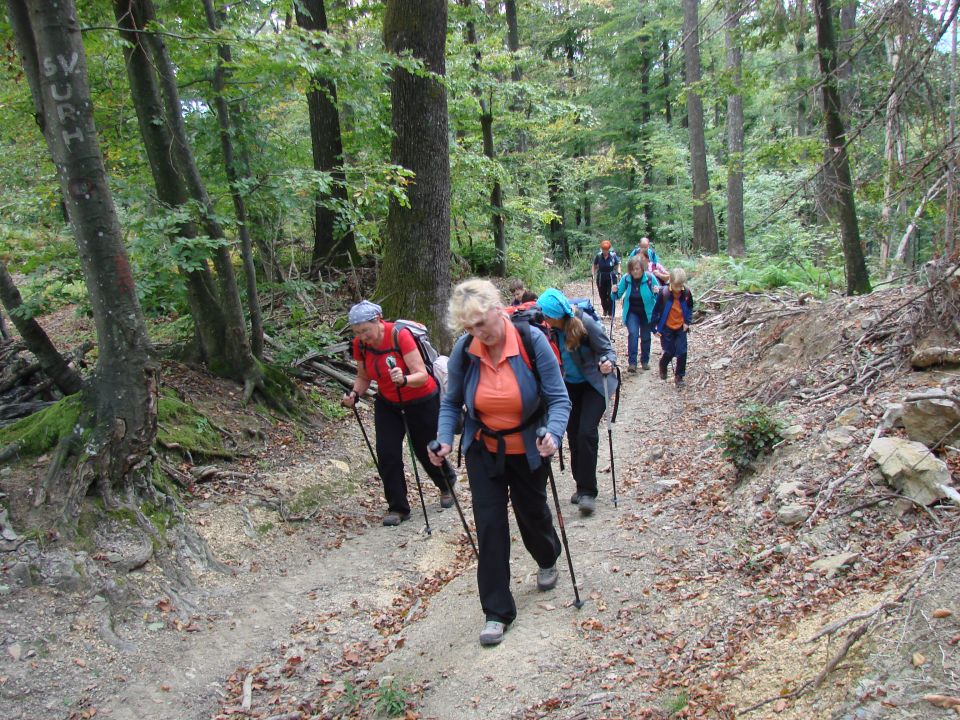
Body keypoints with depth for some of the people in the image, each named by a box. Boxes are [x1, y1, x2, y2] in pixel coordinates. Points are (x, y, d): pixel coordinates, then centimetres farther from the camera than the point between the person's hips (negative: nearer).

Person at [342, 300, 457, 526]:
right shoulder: (360, 344, -13)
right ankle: (397, 507, 8)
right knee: (387, 453, -8)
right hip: (387, 403, 4)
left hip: (421, 401, -4)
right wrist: (354, 393, -19)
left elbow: (422, 375, -32)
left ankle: (447, 483, 45)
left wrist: (403, 380, -52)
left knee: (425, 450, 12)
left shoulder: (400, 335, -30)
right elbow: (363, 377, 1)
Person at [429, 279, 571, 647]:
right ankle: (497, 611, 11)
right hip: (483, 451, 1)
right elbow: (451, 402, -2)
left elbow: (558, 398, -19)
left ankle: (547, 560, 54)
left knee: (532, 513, 18)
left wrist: (553, 434, -37)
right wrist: (445, 439, -18)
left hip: (527, 450, -1)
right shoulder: (464, 351, -15)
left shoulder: (531, 341, -22)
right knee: (489, 525, -1)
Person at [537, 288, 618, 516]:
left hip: (594, 384, -5)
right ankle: (582, 486, 24)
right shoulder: (550, 327, -13)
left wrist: (609, 363, -38)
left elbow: (607, 349, -18)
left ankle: (588, 491, -6)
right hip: (571, 385, 5)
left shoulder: (585, 323, -26)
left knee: (586, 433, -15)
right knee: (573, 434, 9)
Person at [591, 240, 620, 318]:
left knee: (611, 296, -4)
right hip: (601, 278, 2)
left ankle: (610, 313, 6)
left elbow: (617, 265, 4)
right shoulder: (598, 256, -5)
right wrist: (594, 274, -4)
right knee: (602, 296, 9)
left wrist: (618, 272, -11)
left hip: (611, 278, -2)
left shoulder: (613, 255, -8)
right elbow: (594, 266, 7)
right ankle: (605, 312, 28)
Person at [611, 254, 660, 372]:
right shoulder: (626, 278, -13)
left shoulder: (650, 278, -18)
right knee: (633, 334, -20)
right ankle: (632, 362, -17)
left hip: (647, 313, 0)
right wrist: (615, 292, -23)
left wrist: (657, 293, -31)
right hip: (632, 312, 0)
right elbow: (618, 295, -2)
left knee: (645, 337, 13)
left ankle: (645, 361, 32)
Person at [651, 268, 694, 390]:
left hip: (681, 328, 2)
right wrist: (655, 328, -7)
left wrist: (687, 322, -3)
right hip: (666, 328, -2)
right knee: (669, 352, 3)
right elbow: (656, 310, -9)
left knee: (682, 352, -3)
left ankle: (679, 376, 13)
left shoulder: (686, 292, -9)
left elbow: (690, 308, 9)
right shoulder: (663, 292, -18)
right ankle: (663, 366, 36)